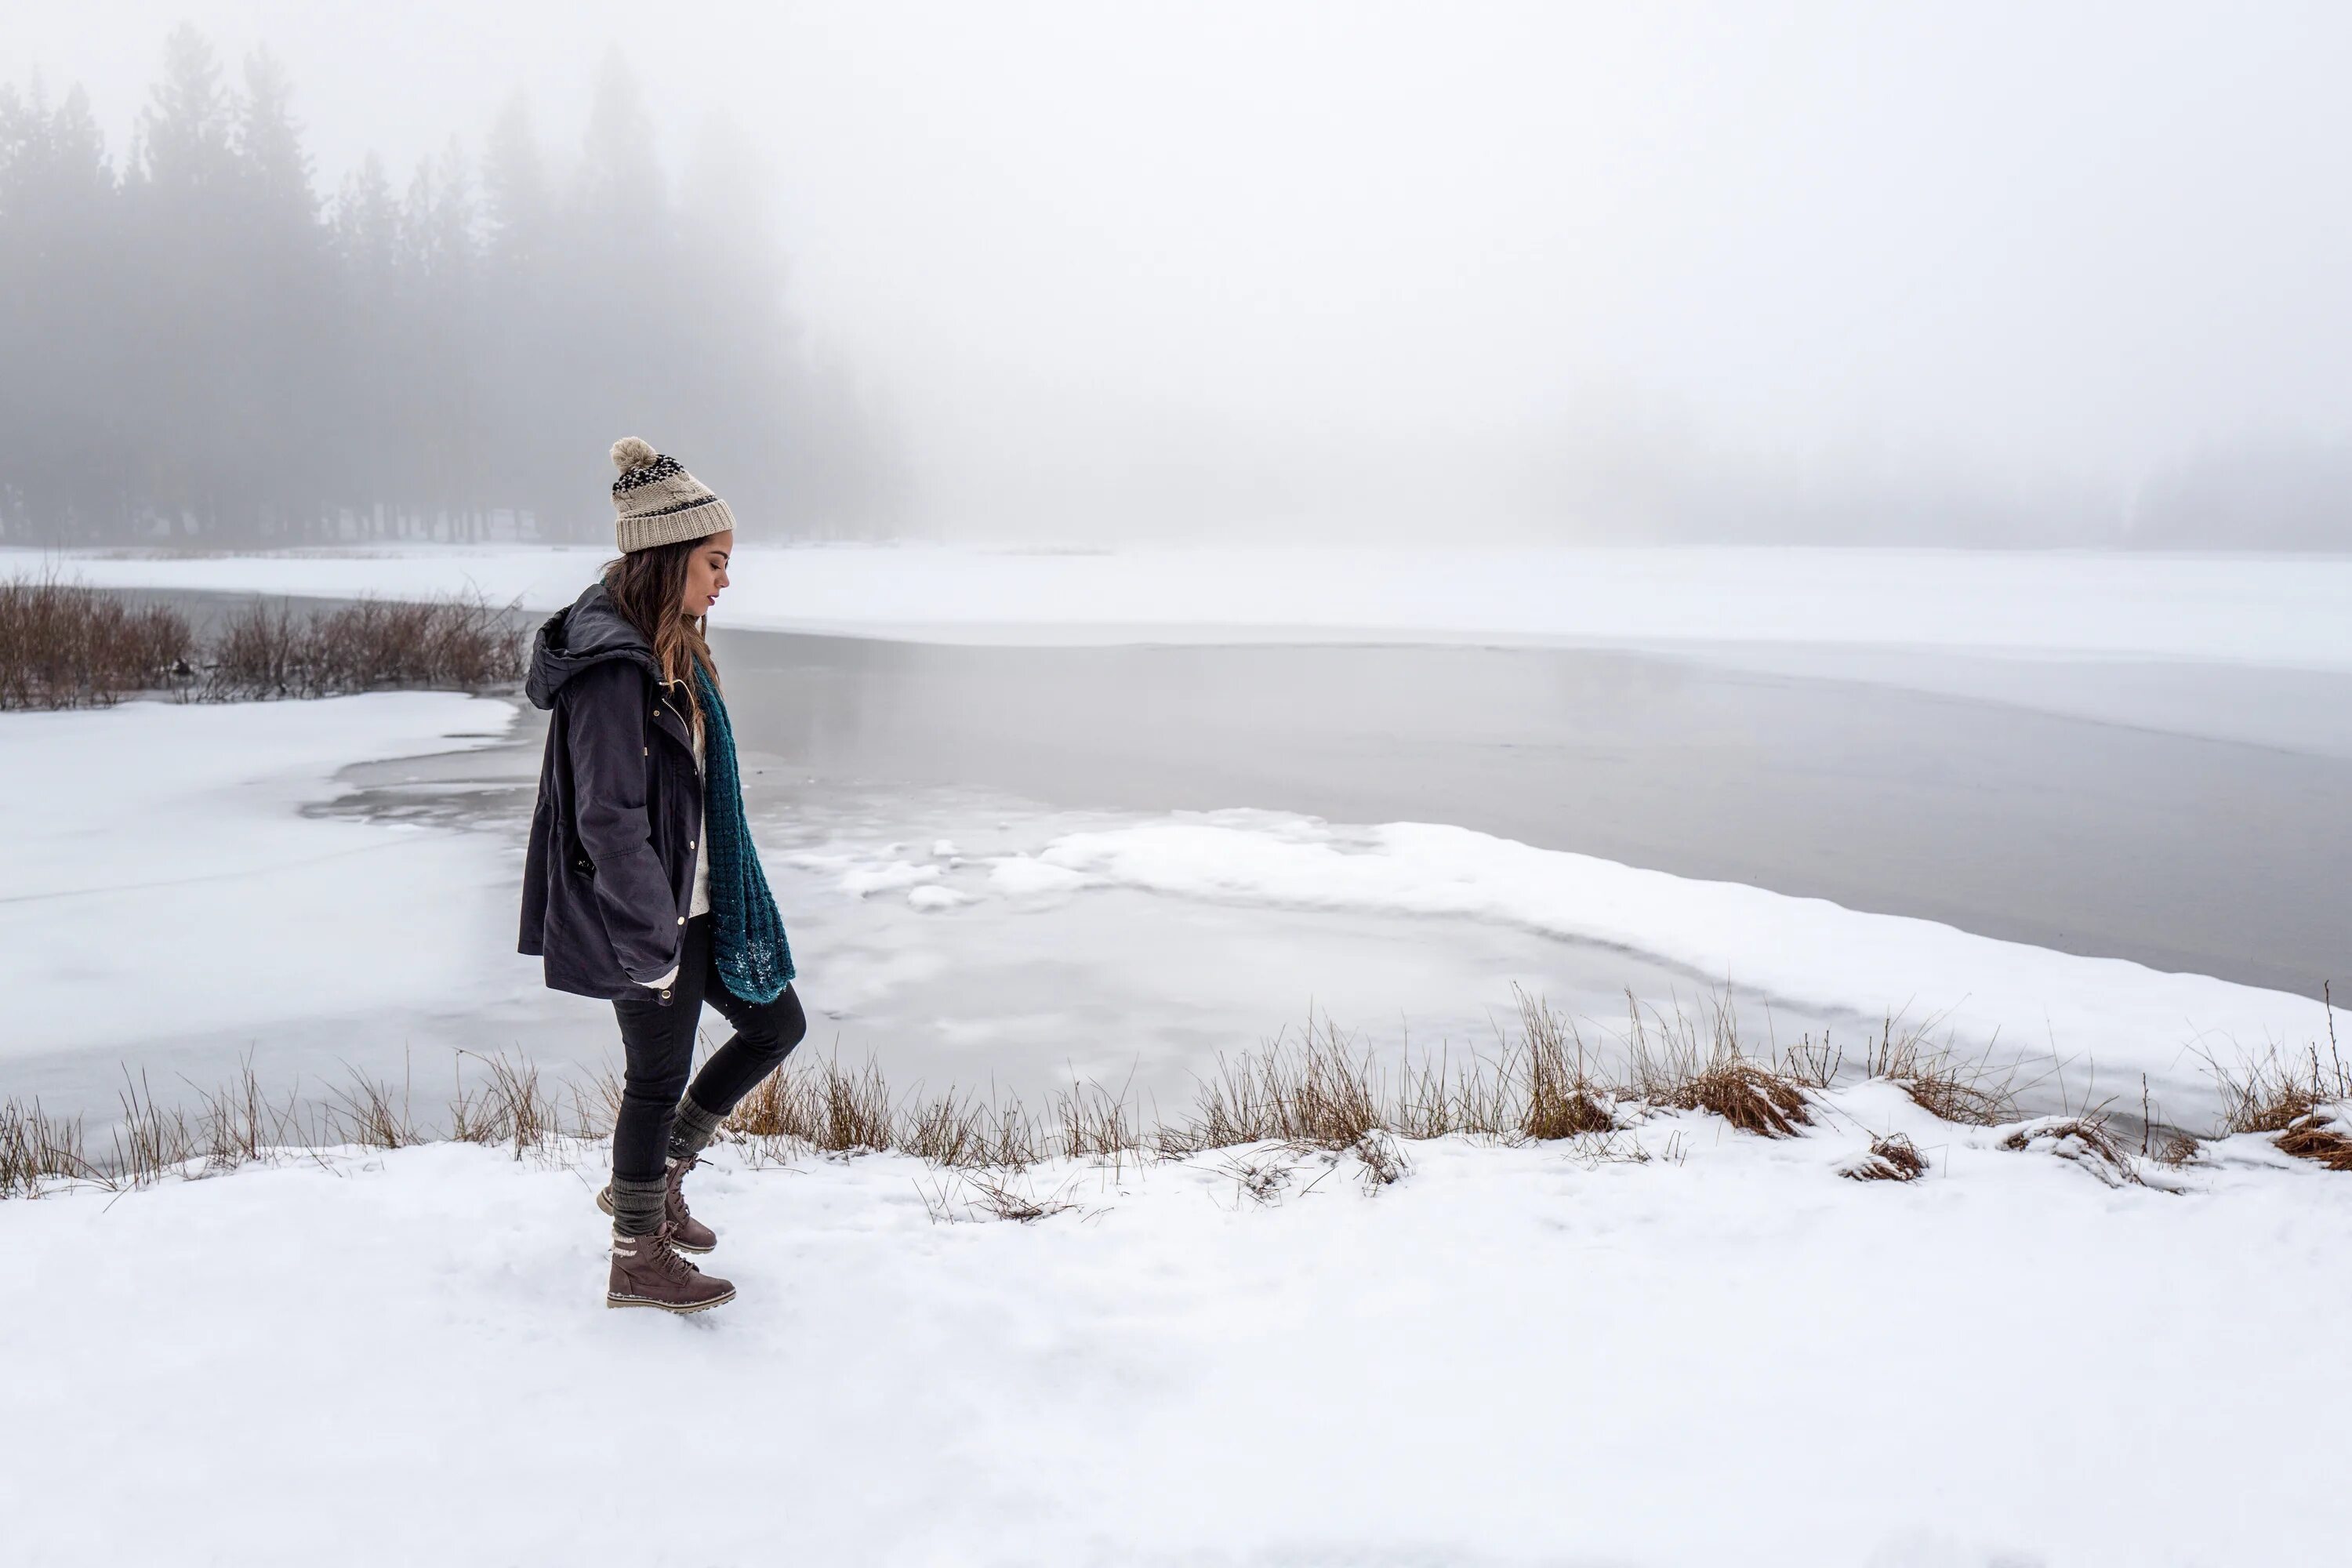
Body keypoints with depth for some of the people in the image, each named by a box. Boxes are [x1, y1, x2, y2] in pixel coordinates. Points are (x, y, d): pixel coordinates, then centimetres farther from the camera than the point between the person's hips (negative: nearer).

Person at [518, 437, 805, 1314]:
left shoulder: (666, 648, 9)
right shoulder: (611, 666, -23)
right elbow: (611, 821, -25)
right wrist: (653, 945, -22)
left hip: (697, 903, 10)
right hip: (649, 919, -10)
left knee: (775, 1025, 18)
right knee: (658, 1081, 5)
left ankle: (652, 1181, 31)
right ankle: (637, 1261, 25)